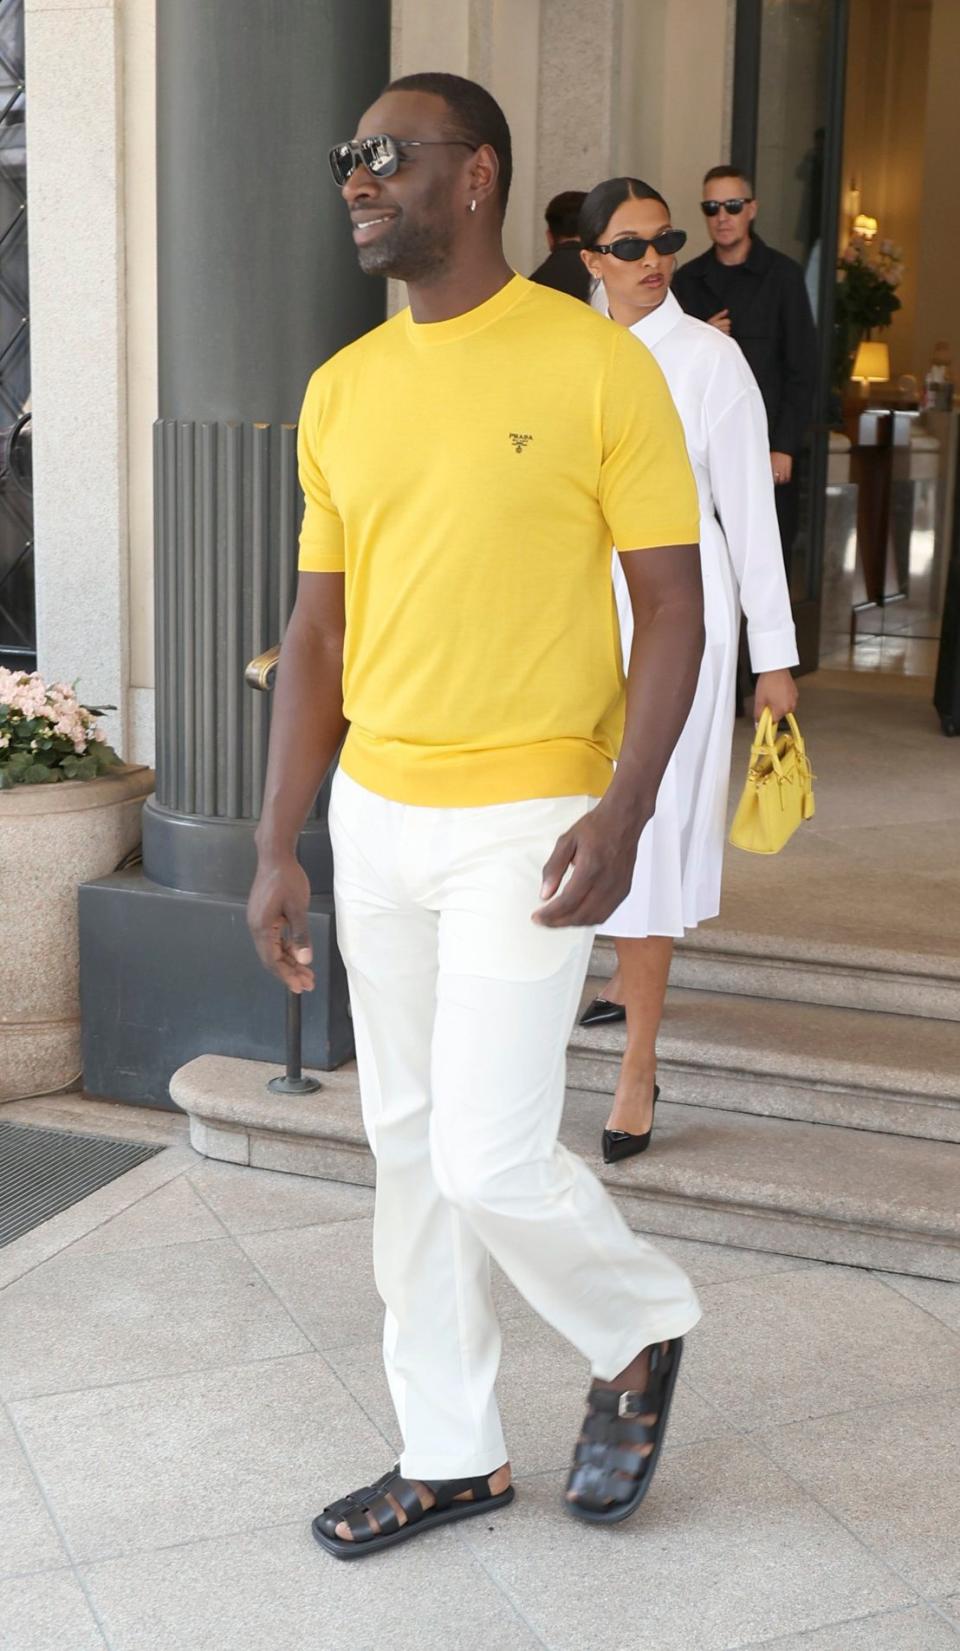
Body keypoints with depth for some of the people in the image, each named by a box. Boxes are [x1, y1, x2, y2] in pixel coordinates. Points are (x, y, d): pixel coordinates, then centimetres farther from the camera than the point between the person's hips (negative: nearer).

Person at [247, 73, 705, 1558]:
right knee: (410, 1147, 12)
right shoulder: (342, 391, 8)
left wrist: (624, 809, -19)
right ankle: (450, 1453, 29)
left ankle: (641, 1328, 25)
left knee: (491, 1162, -7)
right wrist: (279, 848, 6)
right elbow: (319, 631, 10)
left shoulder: (600, 365, -8)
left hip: (525, 822, -6)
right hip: (375, 814, 6)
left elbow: (674, 605, -7)